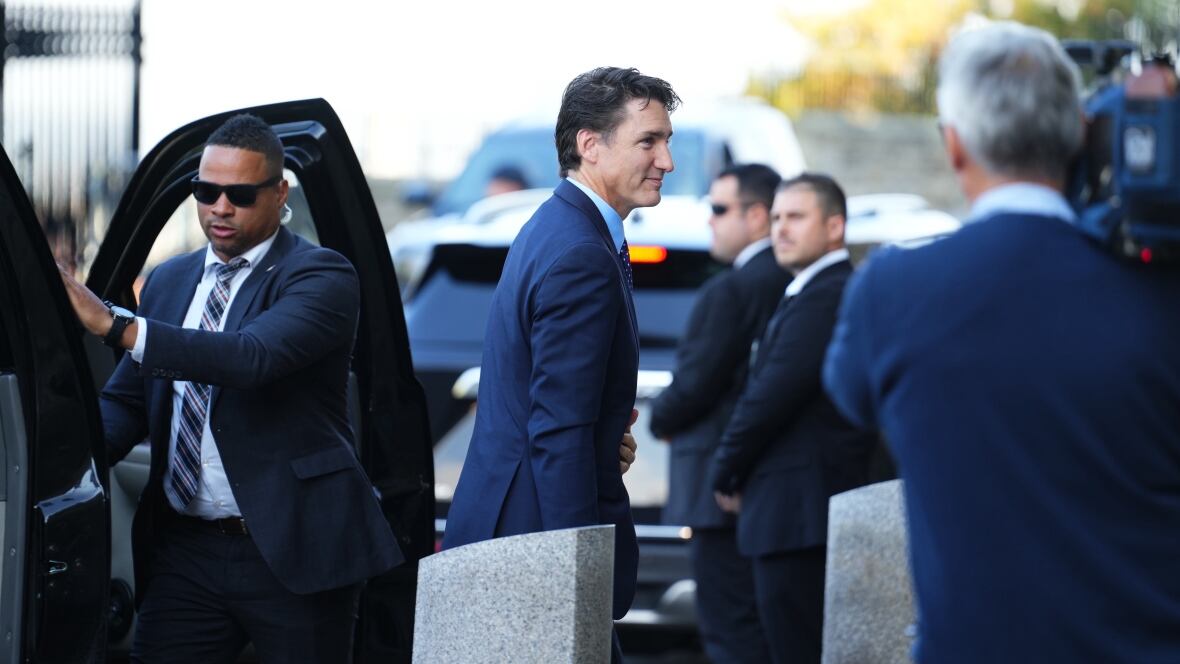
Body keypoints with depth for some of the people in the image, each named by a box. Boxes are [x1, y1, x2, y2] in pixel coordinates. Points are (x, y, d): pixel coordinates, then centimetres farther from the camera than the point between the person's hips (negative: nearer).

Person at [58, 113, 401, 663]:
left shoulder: (321, 277, -7)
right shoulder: (169, 282, 14)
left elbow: (254, 358, -25)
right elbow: (125, 401, 15)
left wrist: (115, 325, -30)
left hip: (290, 553, -5)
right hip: (185, 551, 5)